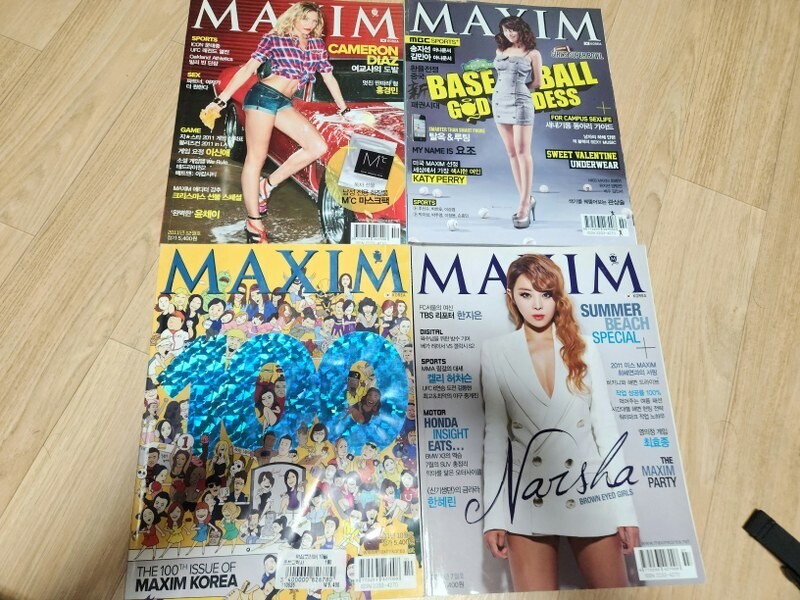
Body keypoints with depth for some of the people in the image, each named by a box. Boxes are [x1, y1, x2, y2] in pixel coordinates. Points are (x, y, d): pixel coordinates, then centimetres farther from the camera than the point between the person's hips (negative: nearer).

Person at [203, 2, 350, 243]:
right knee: (256, 158, -8)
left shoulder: (317, 45, 17)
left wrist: (344, 110, 26)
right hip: (263, 95, -6)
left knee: (318, 147, -9)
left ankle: (267, 185, 1)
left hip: (284, 103, 6)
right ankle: (253, 223, -7)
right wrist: (221, 100, -11)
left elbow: (329, 78, 24)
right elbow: (248, 69, -4)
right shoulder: (275, 39, 2)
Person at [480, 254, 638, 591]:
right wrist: (494, 516, -6)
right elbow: (495, 434, -3)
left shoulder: (583, 349, 5)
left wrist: (624, 509, 1)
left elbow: (606, 427, 4)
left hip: (590, 494, 2)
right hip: (528, 500, -2)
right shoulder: (496, 353, -1)